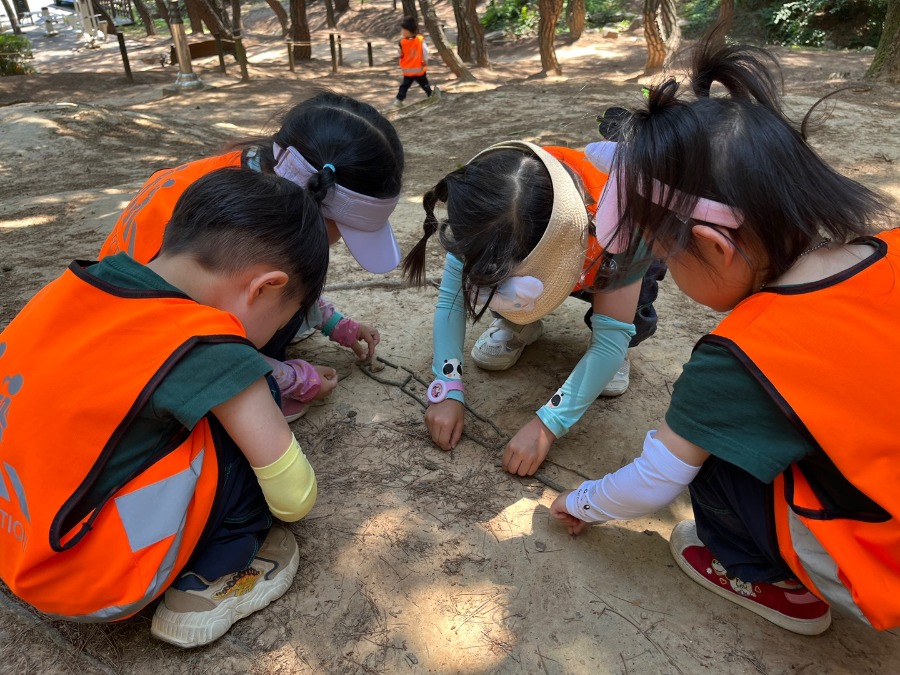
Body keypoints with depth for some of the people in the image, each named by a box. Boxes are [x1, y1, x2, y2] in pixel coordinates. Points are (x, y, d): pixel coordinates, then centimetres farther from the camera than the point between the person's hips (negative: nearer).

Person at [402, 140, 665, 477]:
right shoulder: (485, 203, -34)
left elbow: (612, 339, -38)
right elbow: (450, 295, -26)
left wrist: (546, 424, -41)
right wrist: (447, 390, -33)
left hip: (600, 262, -2)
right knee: (493, 269, -28)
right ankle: (518, 324, 2)